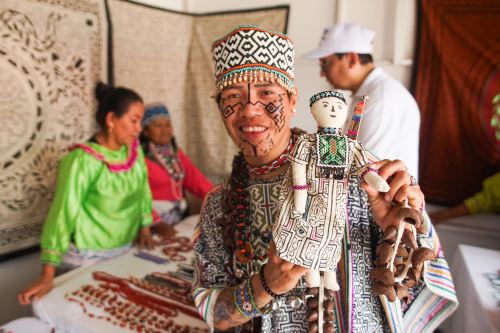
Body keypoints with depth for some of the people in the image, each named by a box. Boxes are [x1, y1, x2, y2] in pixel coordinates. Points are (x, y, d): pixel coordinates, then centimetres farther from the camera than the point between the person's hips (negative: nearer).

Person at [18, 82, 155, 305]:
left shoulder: (134, 148, -3)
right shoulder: (84, 161, -23)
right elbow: (63, 212, -24)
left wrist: (145, 227, 9)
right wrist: (47, 275, -25)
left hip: (125, 251, 6)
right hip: (87, 258, -6)